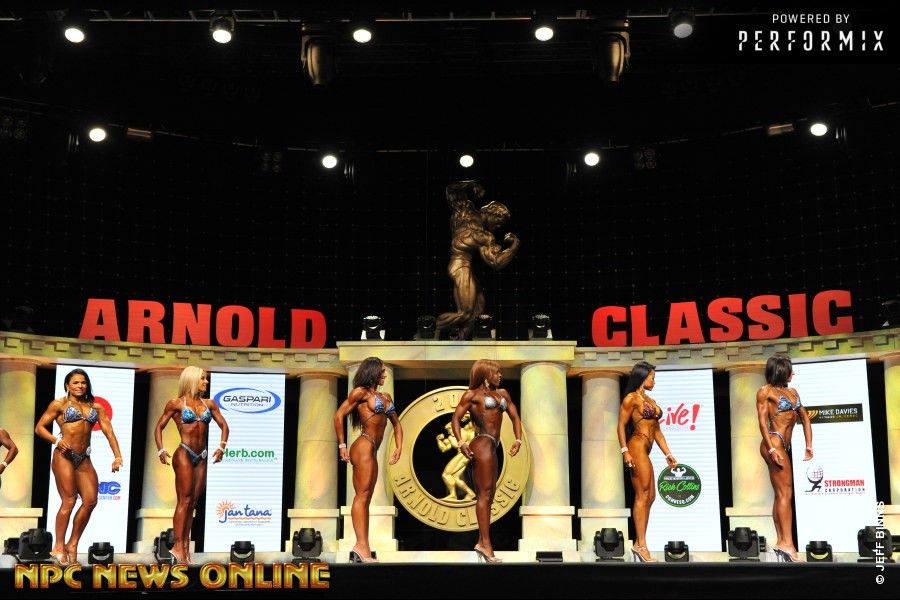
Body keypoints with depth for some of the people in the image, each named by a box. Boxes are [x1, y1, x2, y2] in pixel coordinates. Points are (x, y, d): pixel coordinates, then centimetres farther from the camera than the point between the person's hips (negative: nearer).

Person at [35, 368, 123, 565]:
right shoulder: (60, 404, 4)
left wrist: (117, 455, -5)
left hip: (84, 459, 5)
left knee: (90, 500, -4)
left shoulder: (95, 407, 14)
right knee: (69, 501, -8)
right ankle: (58, 547, 2)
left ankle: (72, 545, 9)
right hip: (64, 456, -5)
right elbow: (39, 427, 3)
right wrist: (56, 440, -14)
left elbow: (108, 431, 7)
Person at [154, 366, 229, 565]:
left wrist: (221, 446, 1)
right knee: (185, 500, -11)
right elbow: (159, 427, 4)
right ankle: (178, 546, -12)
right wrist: (161, 450, -8)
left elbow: (223, 425, 16)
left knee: (192, 502, 5)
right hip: (184, 454, -5)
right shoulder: (176, 404, 0)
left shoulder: (209, 404, 12)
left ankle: (186, 547, 7)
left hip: (201, 457, 5)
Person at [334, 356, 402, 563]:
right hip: (364, 447, -8)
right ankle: (362, 546, -18)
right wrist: (342, 445, -7)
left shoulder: (386, 397, 21)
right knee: (362, 496, -13)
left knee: (364, 499, 6)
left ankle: (361, 548, 6)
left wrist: (399, 447, 14)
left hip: (372, 452, 8)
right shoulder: (361, 392, -2)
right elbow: (339, 415, -7)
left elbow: (396, 424, 27)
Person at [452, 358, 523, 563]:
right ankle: (486, 544, -12)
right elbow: (456, 418, -1)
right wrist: (461, 442, -14)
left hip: (493, 447, 8)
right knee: (484, 494, -10)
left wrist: (518, 439, 4)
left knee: (488, 494, 8)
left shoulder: (502, 393, 19)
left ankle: (482, 542, 12)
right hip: (482, 444, -8)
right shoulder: (472, 395, 3)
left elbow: (514, 417, 20)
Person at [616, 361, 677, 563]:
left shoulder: (651, 401, 21)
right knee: (642, 495, -10)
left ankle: (639, 544, 10)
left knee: (649, 496, 7)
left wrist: (667, 453, 18)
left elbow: (657, 430, 22)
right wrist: (625, 451, -17)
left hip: (645, 451, 9)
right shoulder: (631, 398, -4)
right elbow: (621, 426, -8)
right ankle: (641, 544, -10)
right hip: (637, 447, -9)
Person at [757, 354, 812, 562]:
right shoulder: (766, 391, -2)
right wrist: (772, 449, -18)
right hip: (774, 443, -8)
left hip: (784, 446, 8)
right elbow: (762, 421, -9)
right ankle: (787, 543, -18)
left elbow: (805, 418, 20)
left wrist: (809, 446, 10)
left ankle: (780, 541, 9)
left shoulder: (792, 392, 19)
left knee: (781, 495, 7)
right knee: (785, 493, -14)